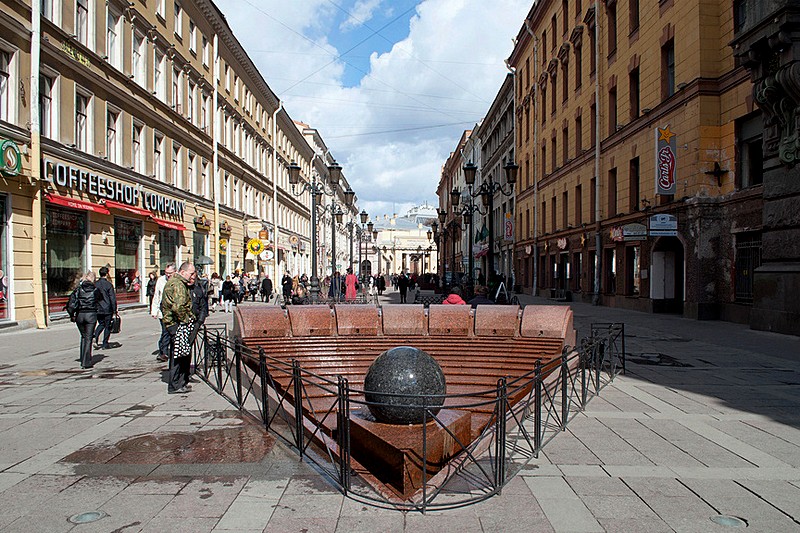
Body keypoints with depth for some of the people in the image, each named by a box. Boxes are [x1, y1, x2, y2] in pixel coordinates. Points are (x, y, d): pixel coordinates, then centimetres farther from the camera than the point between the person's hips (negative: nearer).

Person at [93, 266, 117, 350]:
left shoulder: (95, 284, 3)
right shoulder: (108, 284, -12)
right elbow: (113, 298, -13)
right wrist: (114, 310, -7)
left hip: (98, 309, 5)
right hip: (107, 309, -5)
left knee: (101, 324, 22)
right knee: (107, 326, 6)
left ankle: (95, 337, -1)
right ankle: (105, 344, 9)